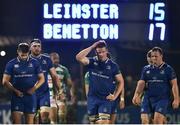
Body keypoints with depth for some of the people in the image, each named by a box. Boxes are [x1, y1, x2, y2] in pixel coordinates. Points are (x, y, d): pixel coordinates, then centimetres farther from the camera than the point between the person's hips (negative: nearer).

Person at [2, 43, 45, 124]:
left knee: (30, 120, 3)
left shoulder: (34, 63, 4)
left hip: (30, 95, 1)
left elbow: (42, 79, 7)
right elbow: (5, 81, 2)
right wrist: (15, 91, -9)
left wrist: (34, 88, -9)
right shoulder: (11, 64, 2)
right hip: (17, 95, -1)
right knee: (16, 120, -10)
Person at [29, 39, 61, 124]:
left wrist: (58, 90, 1)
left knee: (45, 113, -20)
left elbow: (54, 76, 9)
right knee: (33, 118, 3)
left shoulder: (46, 59, 5)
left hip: (44, 92, 0)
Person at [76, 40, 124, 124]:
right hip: (92, 98, 2)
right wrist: (91, 47, -16)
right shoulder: (92, 62, 2)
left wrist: (115, 96, -3)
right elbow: (79, 57, -16)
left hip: (106, 99, -2)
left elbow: (120, 81, 7)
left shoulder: (112, 65, 1)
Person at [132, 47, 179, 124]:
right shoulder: (146, 69, 13)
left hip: (162, 98, -4)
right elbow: (141, 83, 9)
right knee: (144, 120, -6)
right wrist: (136, 95, -8)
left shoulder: (168, 69, 3)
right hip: (148, 98, 4)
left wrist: (176, 99, -8)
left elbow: (174, 84, 1)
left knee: (158, 120, -19)